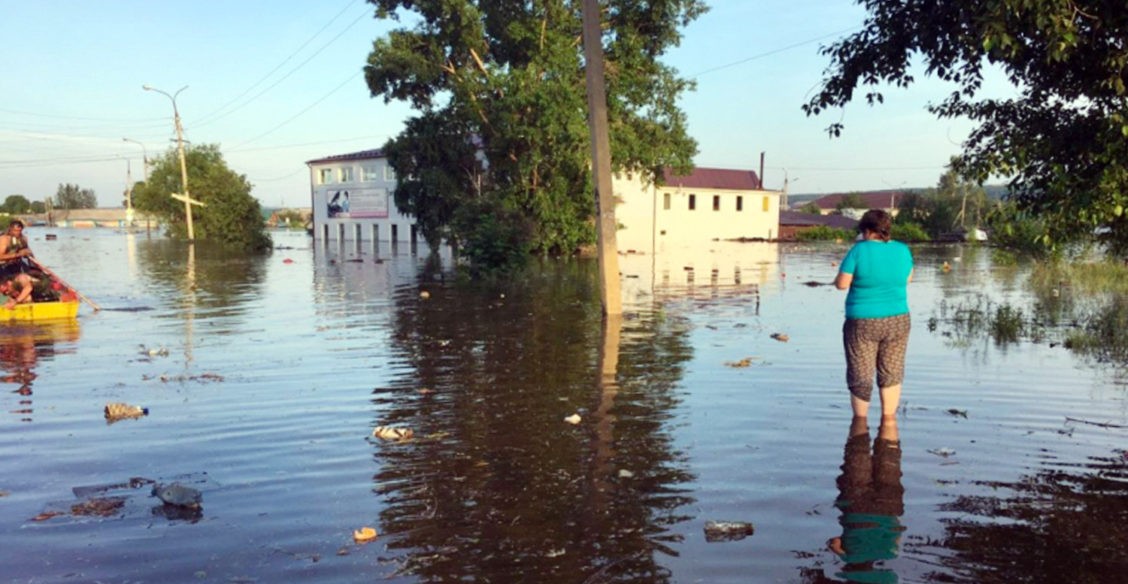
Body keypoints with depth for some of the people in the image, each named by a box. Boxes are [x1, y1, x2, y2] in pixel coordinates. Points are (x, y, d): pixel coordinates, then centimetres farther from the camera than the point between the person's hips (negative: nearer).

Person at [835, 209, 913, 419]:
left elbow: (842, 284, -11)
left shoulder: (859, 250, -12)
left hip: (863, 323, -3)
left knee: (861, 374, 9)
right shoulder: (902, 250, 0)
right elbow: (908, 279, 15)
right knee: (891, 373, 14)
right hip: (897, 321, 4)